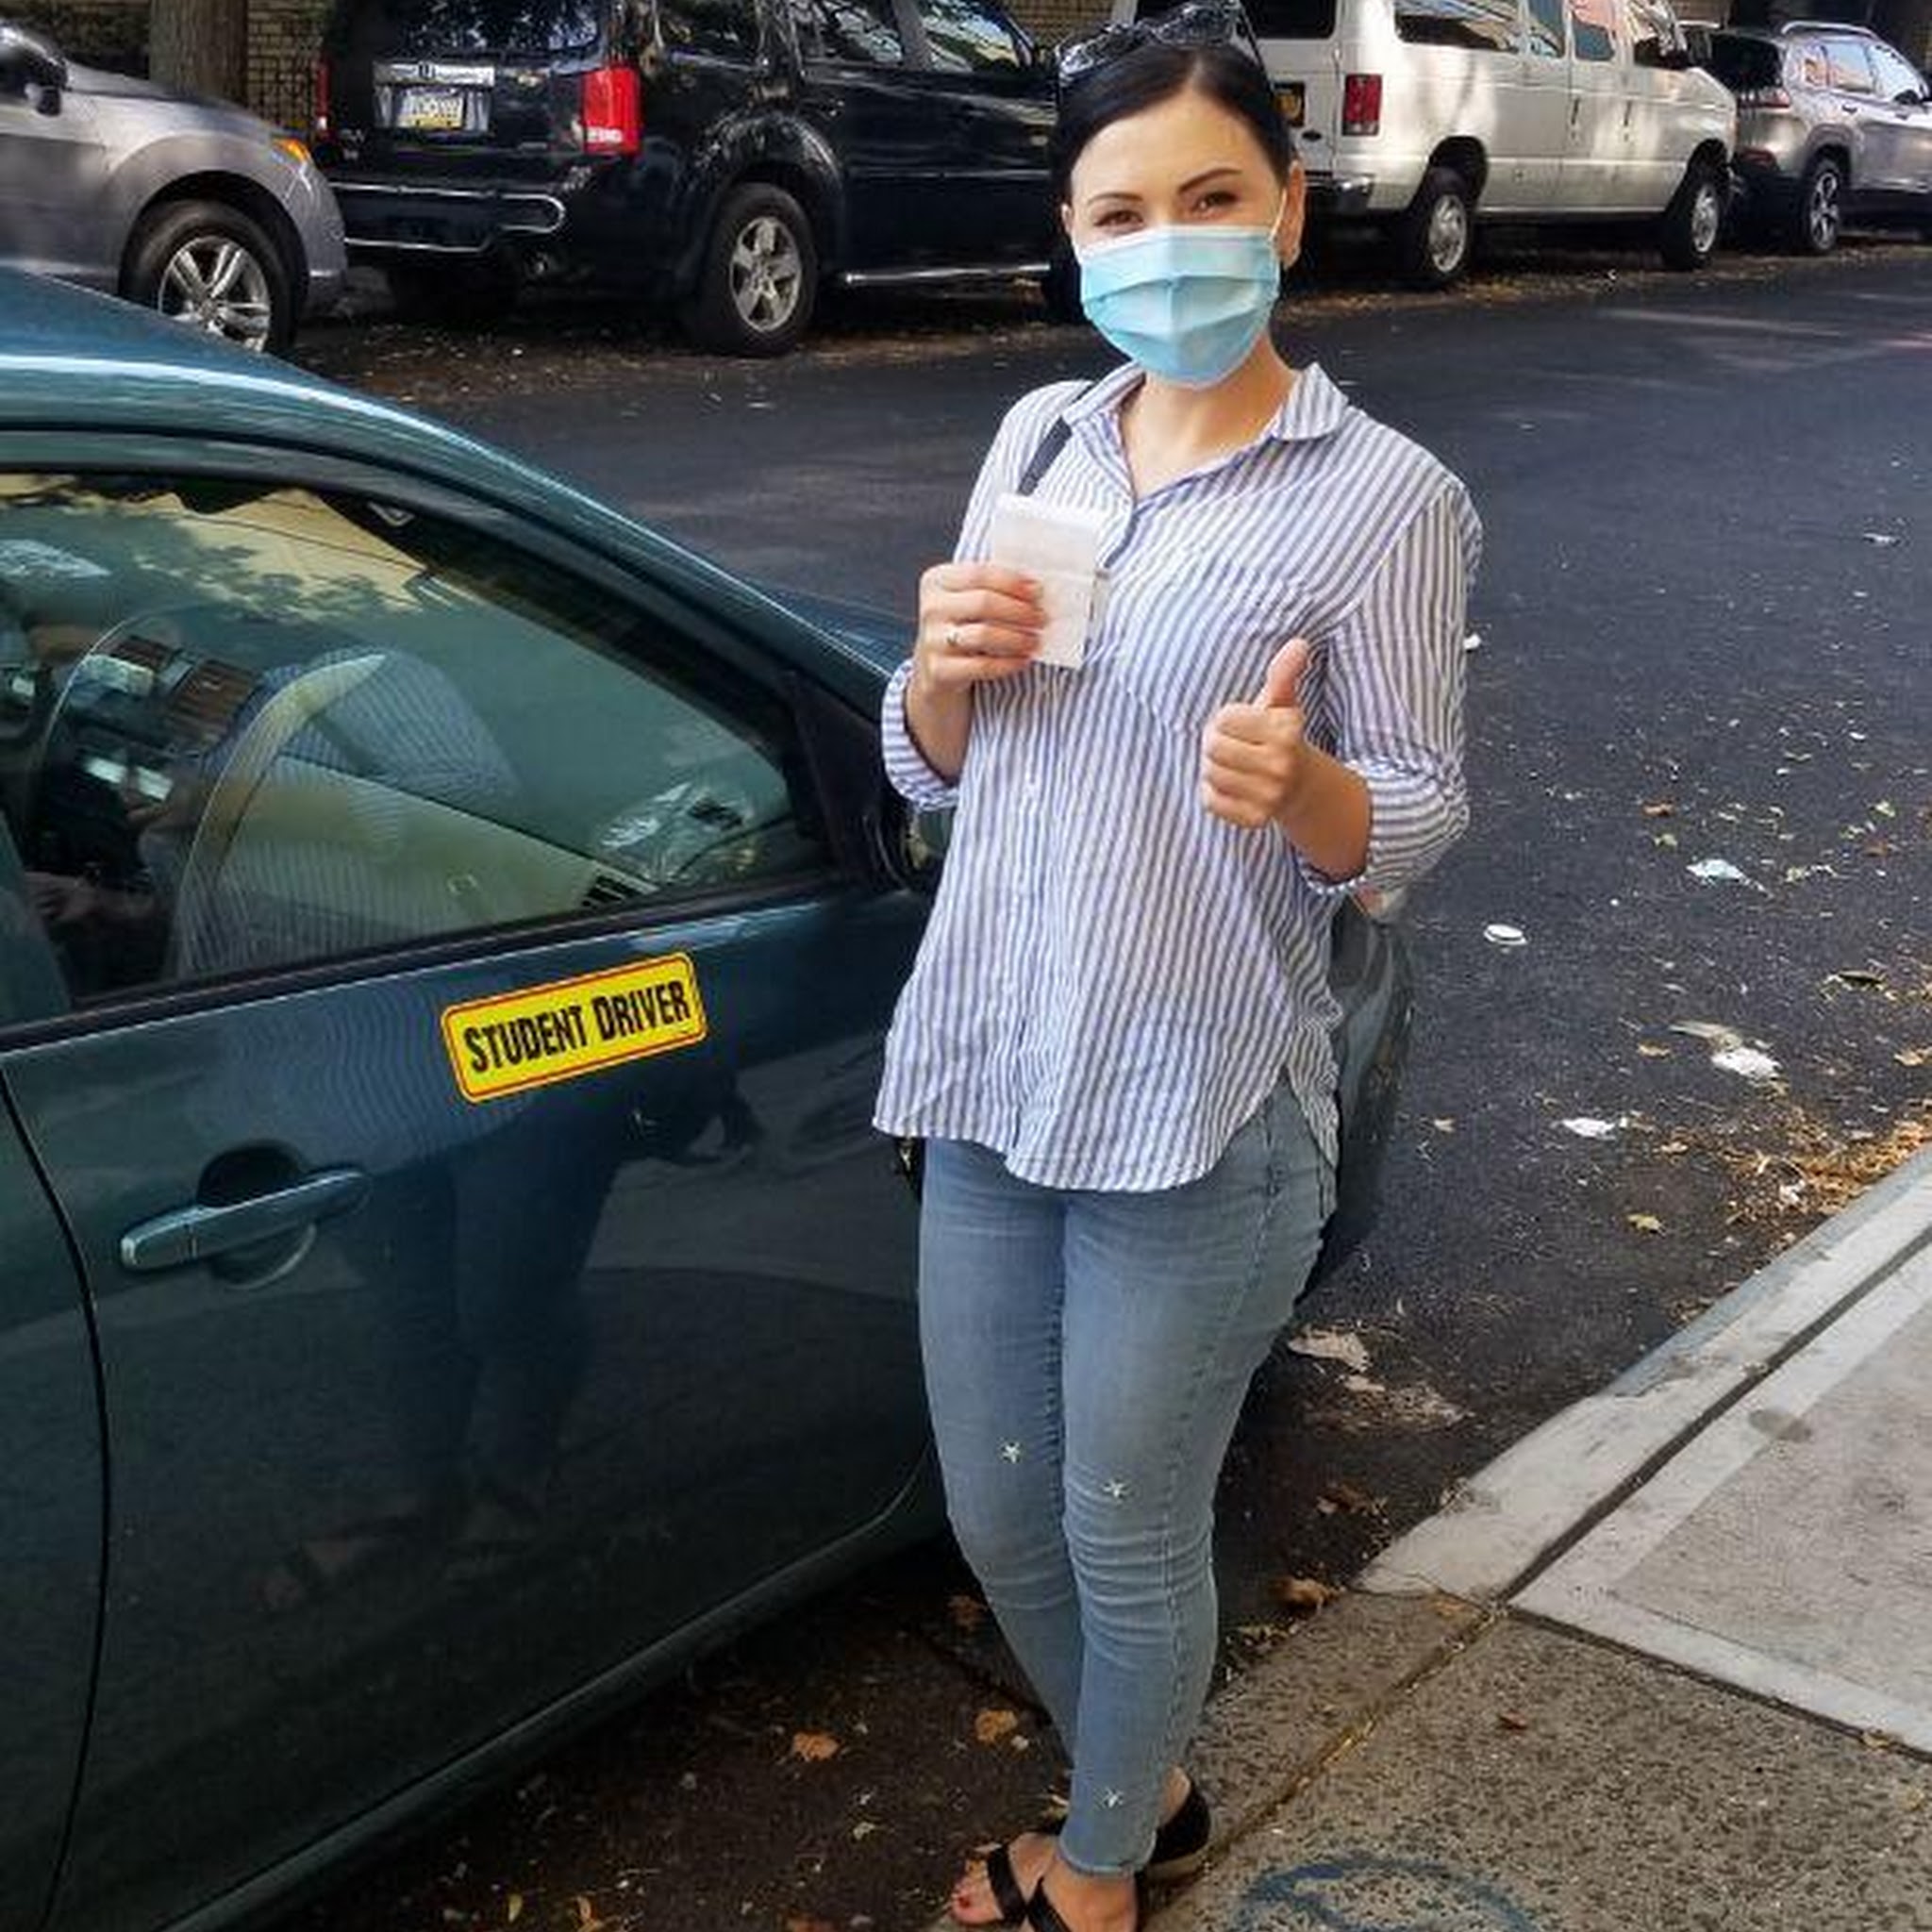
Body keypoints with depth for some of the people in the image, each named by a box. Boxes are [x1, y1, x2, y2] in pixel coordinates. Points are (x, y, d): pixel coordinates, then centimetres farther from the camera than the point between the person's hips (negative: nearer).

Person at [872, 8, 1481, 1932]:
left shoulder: (1384, 498, -9)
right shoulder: (1036, 438, 7)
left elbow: (1416, 819, -8)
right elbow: (929, 771, 12)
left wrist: (1300, 784, -30)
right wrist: (944, 667, -11)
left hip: (1202, 1118, -5)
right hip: (989, 1077, 6)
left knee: (1127, 1537, 10)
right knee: (998, 1520, 17)